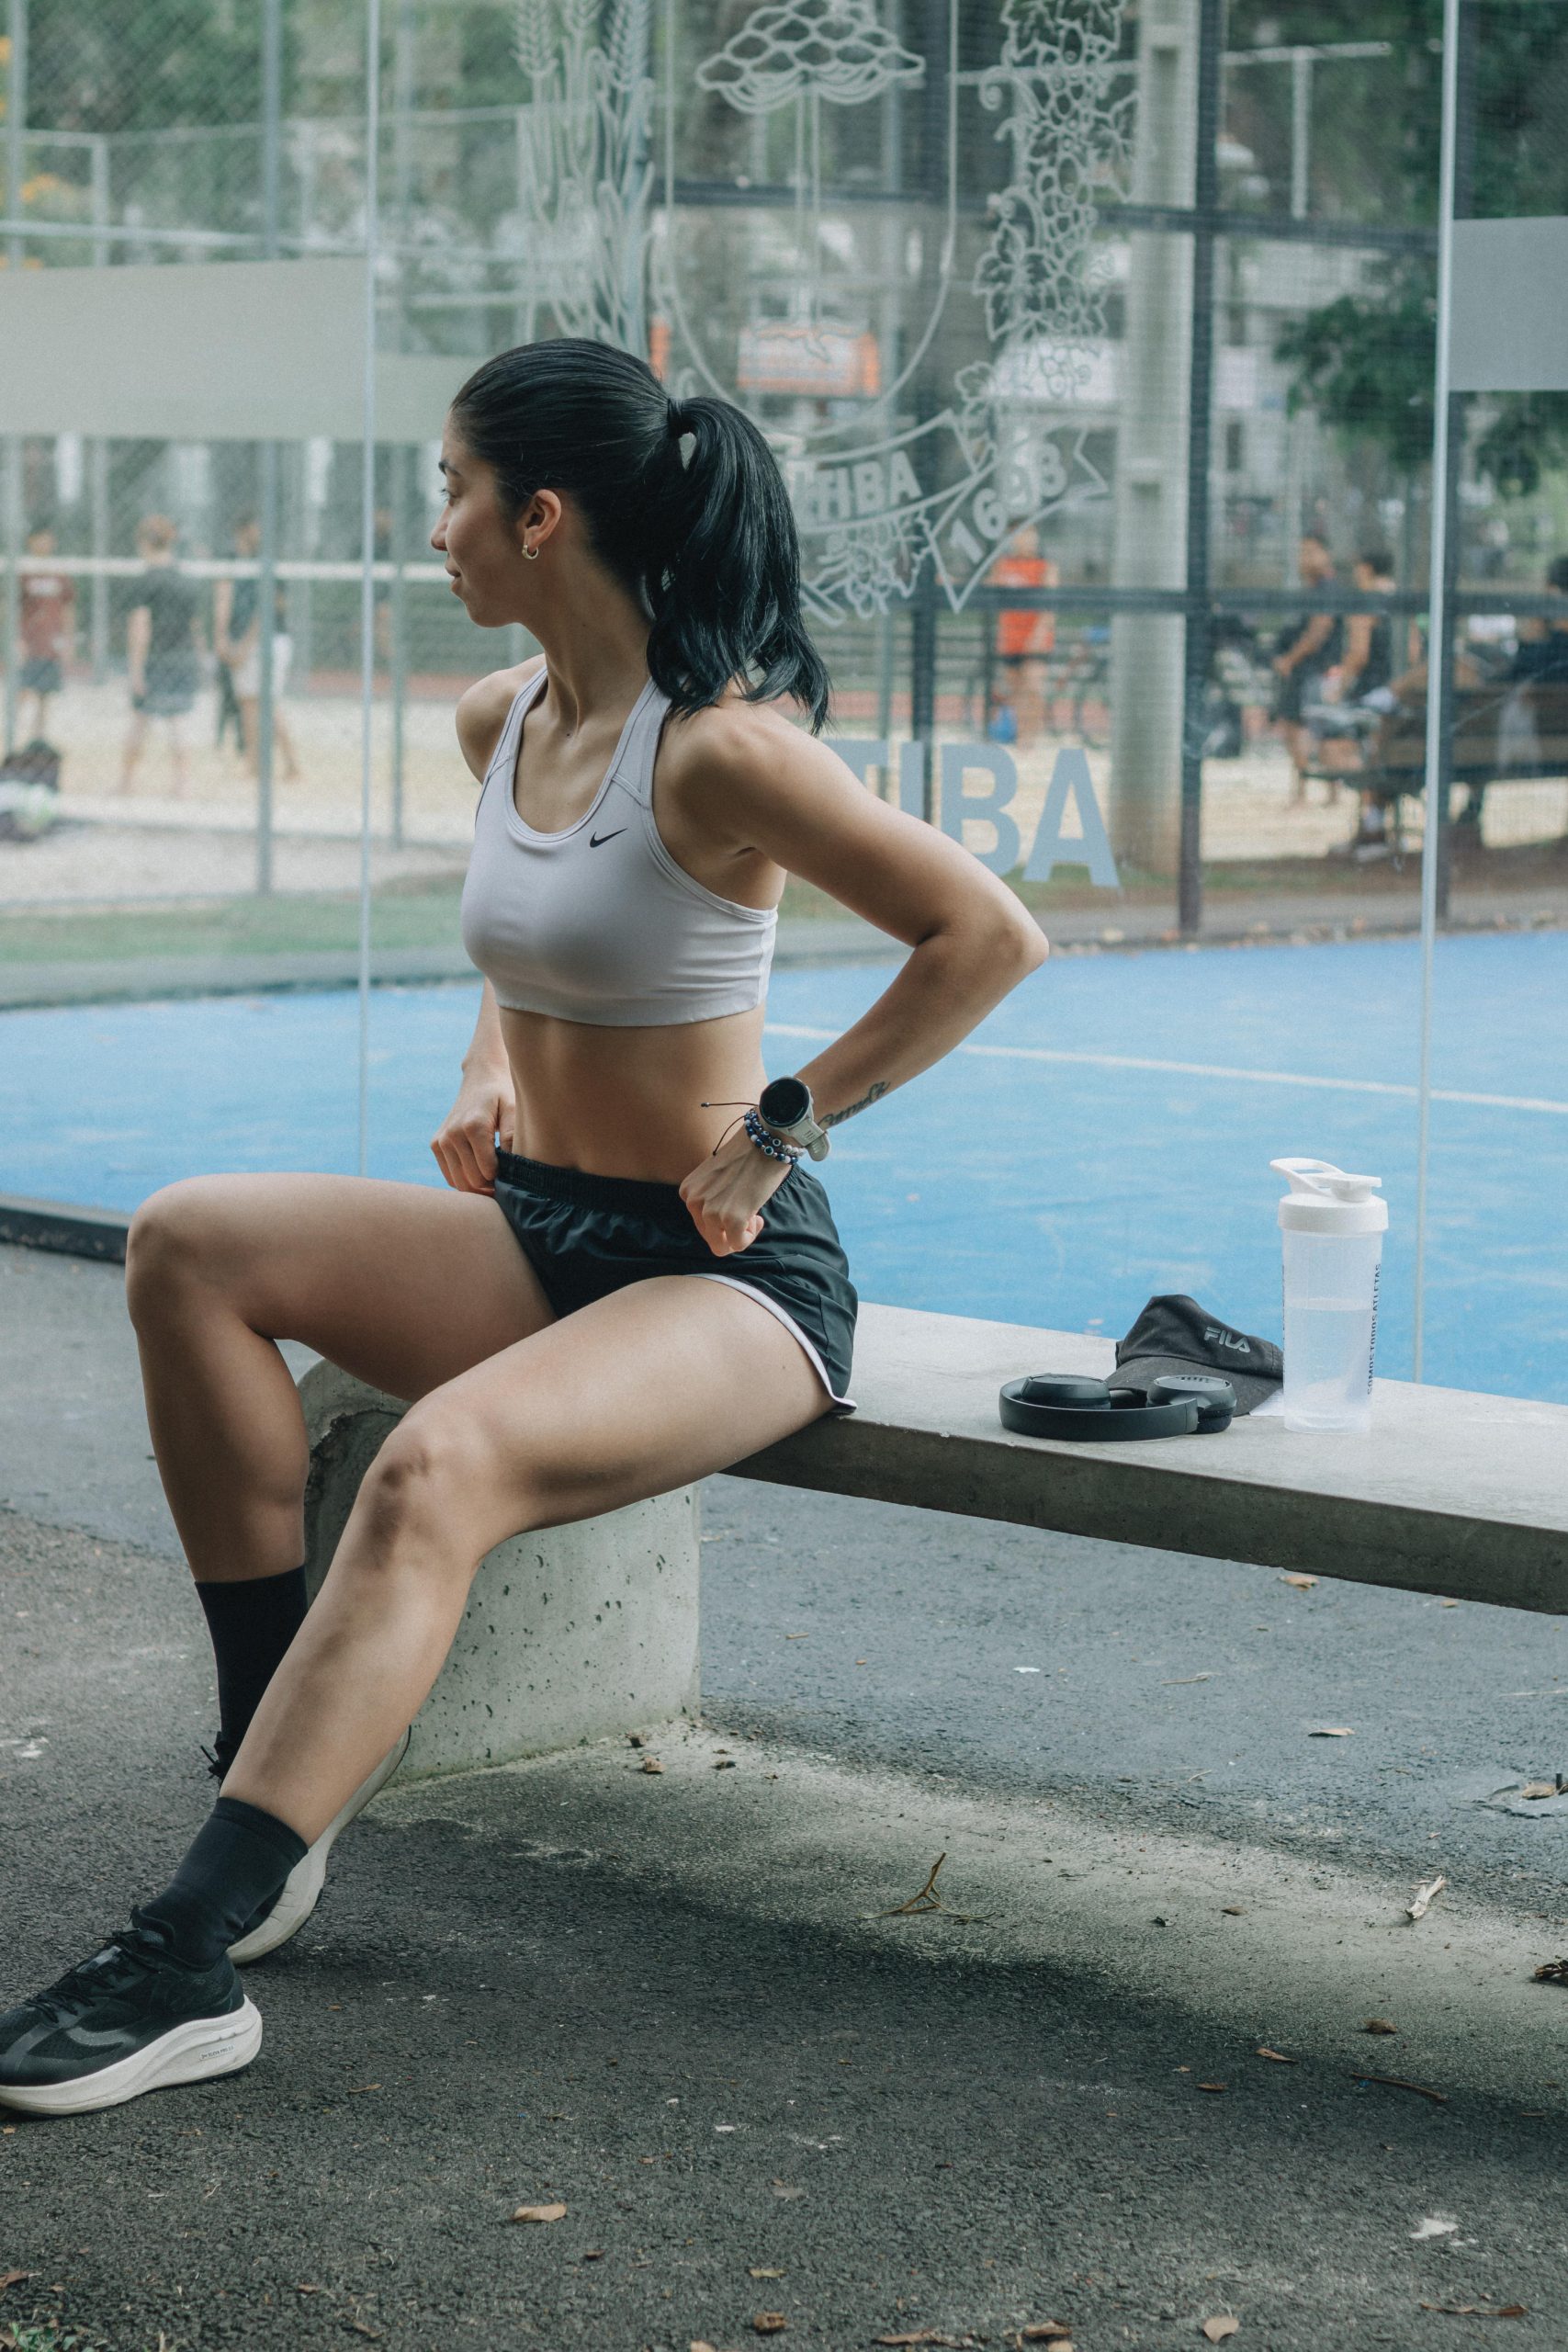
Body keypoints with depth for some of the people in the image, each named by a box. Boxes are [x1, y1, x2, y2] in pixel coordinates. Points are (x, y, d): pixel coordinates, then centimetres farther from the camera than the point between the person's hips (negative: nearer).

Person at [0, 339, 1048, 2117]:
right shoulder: (499, 723, 8)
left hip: (730, 1275, -8)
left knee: (440, 1465, -35)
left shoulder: (717, 749, -16)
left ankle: (184, 1965, -36)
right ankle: (280, 1746, -12)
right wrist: (494, 1063, 12)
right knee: (191, 1244, -14)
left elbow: (988, 935, -18)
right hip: (536, 1237, 8)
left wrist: (784, 1122, -15)